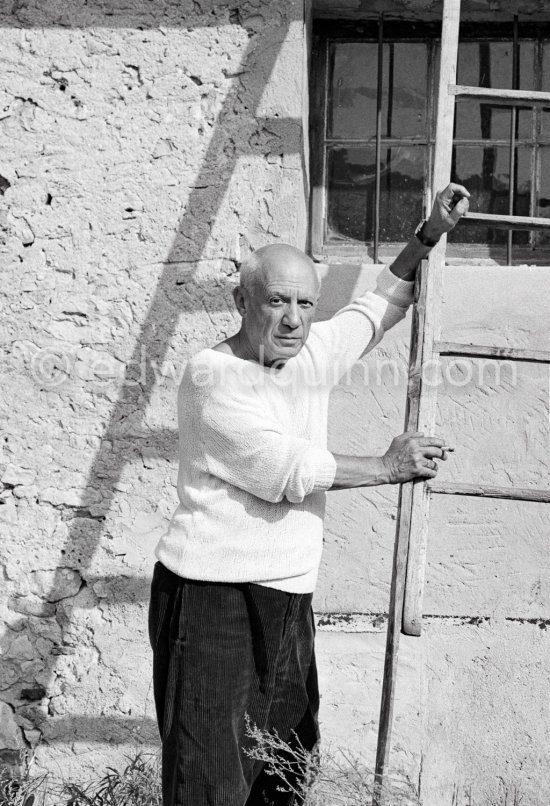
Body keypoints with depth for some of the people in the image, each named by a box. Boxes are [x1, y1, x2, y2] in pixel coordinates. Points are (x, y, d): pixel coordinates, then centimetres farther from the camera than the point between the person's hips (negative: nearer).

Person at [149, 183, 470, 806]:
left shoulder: (310, 355, 8)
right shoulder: (213, 375, -14)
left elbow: (377, 309, 26)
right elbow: (287, 470, -20)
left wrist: (429, 235, 17)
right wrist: (389, 467, -10)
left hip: (288, 597, 8)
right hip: (212, 596, -8)